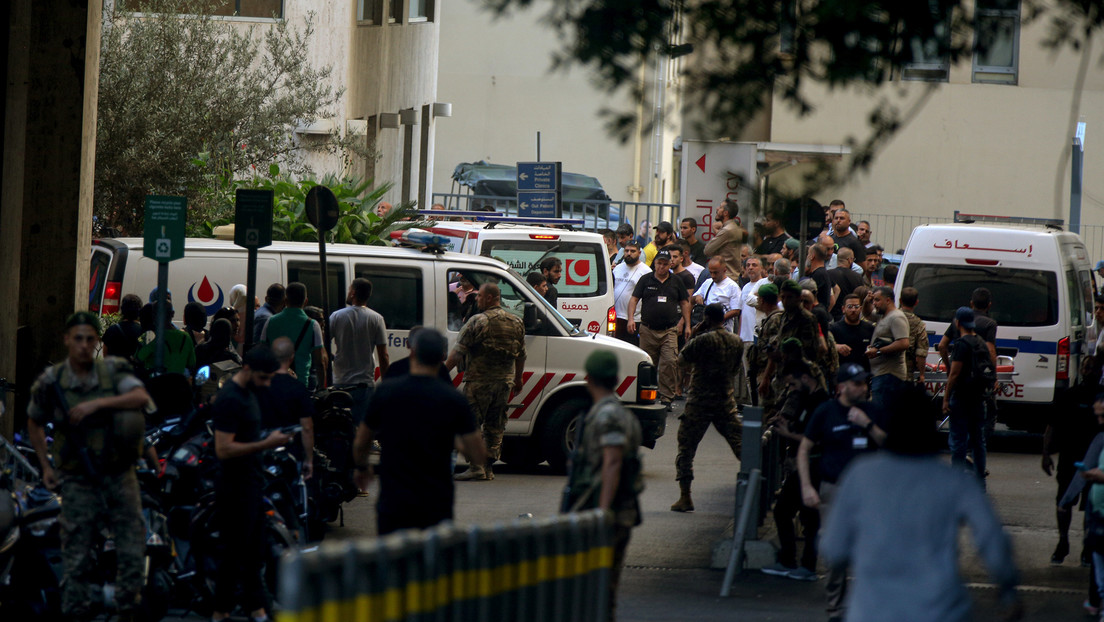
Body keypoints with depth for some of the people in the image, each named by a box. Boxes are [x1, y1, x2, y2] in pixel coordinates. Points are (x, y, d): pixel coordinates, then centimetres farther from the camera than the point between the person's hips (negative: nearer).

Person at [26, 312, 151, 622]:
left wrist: (97, 403, -29)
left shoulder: (113, 370, -4)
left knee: (132, 550, 1)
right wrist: (46, 466, 7)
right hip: (78, 481, -1)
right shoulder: (51, 382, -4)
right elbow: (34, 423, 13)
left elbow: (142, 398, -22)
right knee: (77, 555, 0)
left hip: (119, 476, 1)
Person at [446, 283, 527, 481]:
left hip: (479, 381, -6)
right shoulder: (516, 322, 9)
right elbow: (521, 355, 17)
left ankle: (476, 467, -9)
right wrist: (518, 378, 30)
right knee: (495, 427, 11)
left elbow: (458, 352, -10)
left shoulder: (477, 321, -10)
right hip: (505, 381, 6)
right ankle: (488, 468, 10)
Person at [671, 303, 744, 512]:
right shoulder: (737, 342, 2)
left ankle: (685, 497, 0)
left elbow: (682, 359, -2)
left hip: (700, 402, -4)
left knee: (686, 448, 4)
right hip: (726, 401, 4)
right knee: (741, 445, 10)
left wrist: (694, 336, 5)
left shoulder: (703, 340, -14)